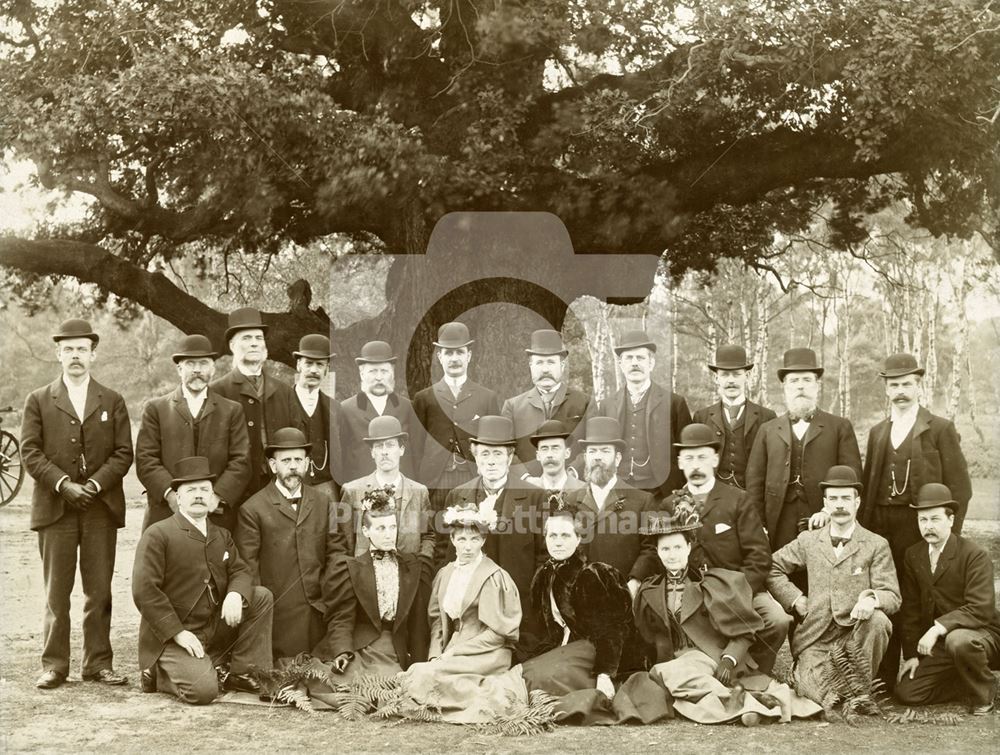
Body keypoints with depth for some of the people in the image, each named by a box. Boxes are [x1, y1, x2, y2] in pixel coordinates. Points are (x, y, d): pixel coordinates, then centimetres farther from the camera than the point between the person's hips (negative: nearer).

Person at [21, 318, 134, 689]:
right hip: (55, 507, -1)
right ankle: (54, 665, 8)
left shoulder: (112, 402, 11)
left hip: (101, 508, 1)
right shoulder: (38, 401, 8)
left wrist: (95, 484, -11)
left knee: (99, 591, 3)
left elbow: (123, 453, 4)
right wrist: (63, 484, -12)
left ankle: (98, 662, 9)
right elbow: (30, 453, 1)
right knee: (56, 592, 1)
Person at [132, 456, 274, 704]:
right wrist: (178, 632, -21)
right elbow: (144, 590, -16)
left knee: (262, 596, -6)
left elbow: (240, 571, 7)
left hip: (216, 629, 7)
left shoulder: (222, 536, 13)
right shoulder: (157, 535, -9)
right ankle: (157, 674, 6)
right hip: (170, 637, -7)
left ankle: (241, 674, 1)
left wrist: (236, 594, -19)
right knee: (203, 690, -26)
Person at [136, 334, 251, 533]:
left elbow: (241, 462, 5)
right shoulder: (156, 408, 12)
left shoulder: (232, 411, 13)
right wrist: (170, 494, -11)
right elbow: (146, 460, 3)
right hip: (166, 513, 0)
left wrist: (217, 497, -10)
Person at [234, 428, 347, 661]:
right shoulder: (252, 510, -1)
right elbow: (247, 568, -2)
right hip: (279, 613, -3)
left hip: (320, 610, 3)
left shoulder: (323, 503, 13)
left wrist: (331, 597, -1)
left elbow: (337, 550, 11)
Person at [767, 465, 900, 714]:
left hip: (857, 635, 1)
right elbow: (772, 567, 17)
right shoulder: (808, 540, 11)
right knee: (819, 694, -29)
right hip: (815, 640, -1)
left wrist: (872, 598, -27)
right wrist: (795, 598, 3)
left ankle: (860, 692, -15)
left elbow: (892, 595, -3)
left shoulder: (877, 546, 5)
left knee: (878, 620, -34)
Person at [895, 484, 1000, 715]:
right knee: (906, 693, -10)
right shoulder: (913, 555, 4)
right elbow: (910, 609, 7)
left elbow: (980, 609, -25)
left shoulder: (976, 555, -14)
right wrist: (912, 654, 1)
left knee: (958, 640, -40)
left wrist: (938, 628, -33)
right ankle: (967, 682, 13)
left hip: (981, 634, -6)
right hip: (937, 643, 6)